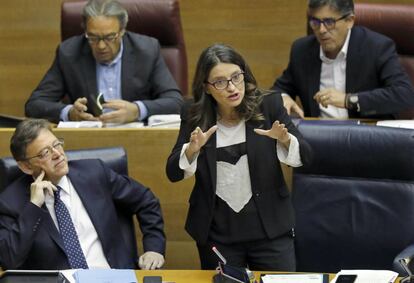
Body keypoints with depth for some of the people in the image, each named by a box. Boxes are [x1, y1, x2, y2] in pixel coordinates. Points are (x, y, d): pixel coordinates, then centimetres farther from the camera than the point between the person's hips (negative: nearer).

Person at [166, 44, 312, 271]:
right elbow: (173, 173, -5)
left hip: (269, 226, -1)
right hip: (216, 230, 1)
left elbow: (304, 157, -4)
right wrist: (193, 148, -24)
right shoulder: (194, 114, -4)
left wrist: (284, 139, -24)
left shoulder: (269, 105, -6)